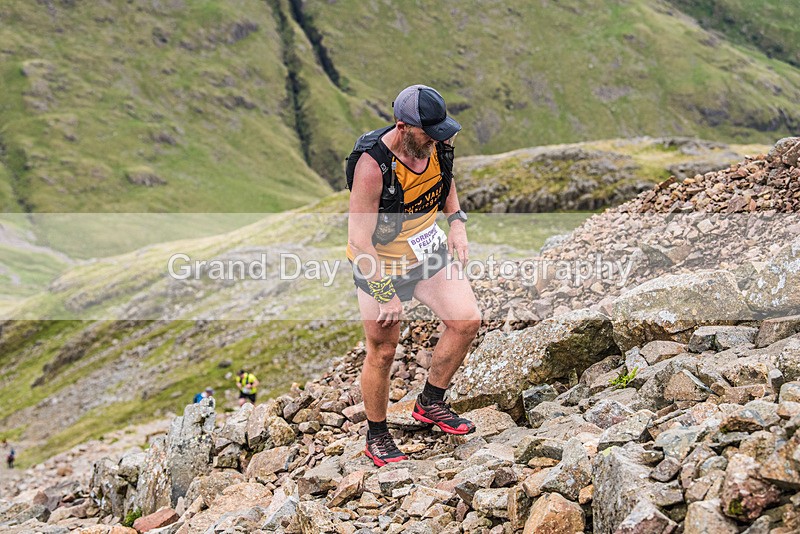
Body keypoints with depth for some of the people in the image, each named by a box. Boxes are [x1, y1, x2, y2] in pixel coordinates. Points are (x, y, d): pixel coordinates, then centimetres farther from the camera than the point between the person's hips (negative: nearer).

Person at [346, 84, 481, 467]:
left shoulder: (438, 144, -11)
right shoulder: (373, 167, -31)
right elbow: (359, 239, -27)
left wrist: (456, 223, 0)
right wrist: (386, 295, -24)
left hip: (428, 250, 6)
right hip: (378, 263, -6)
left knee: (467, 321, -4)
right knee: (383, 352, 3)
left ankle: (430, 403, 19)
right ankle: (376, 438, 25)